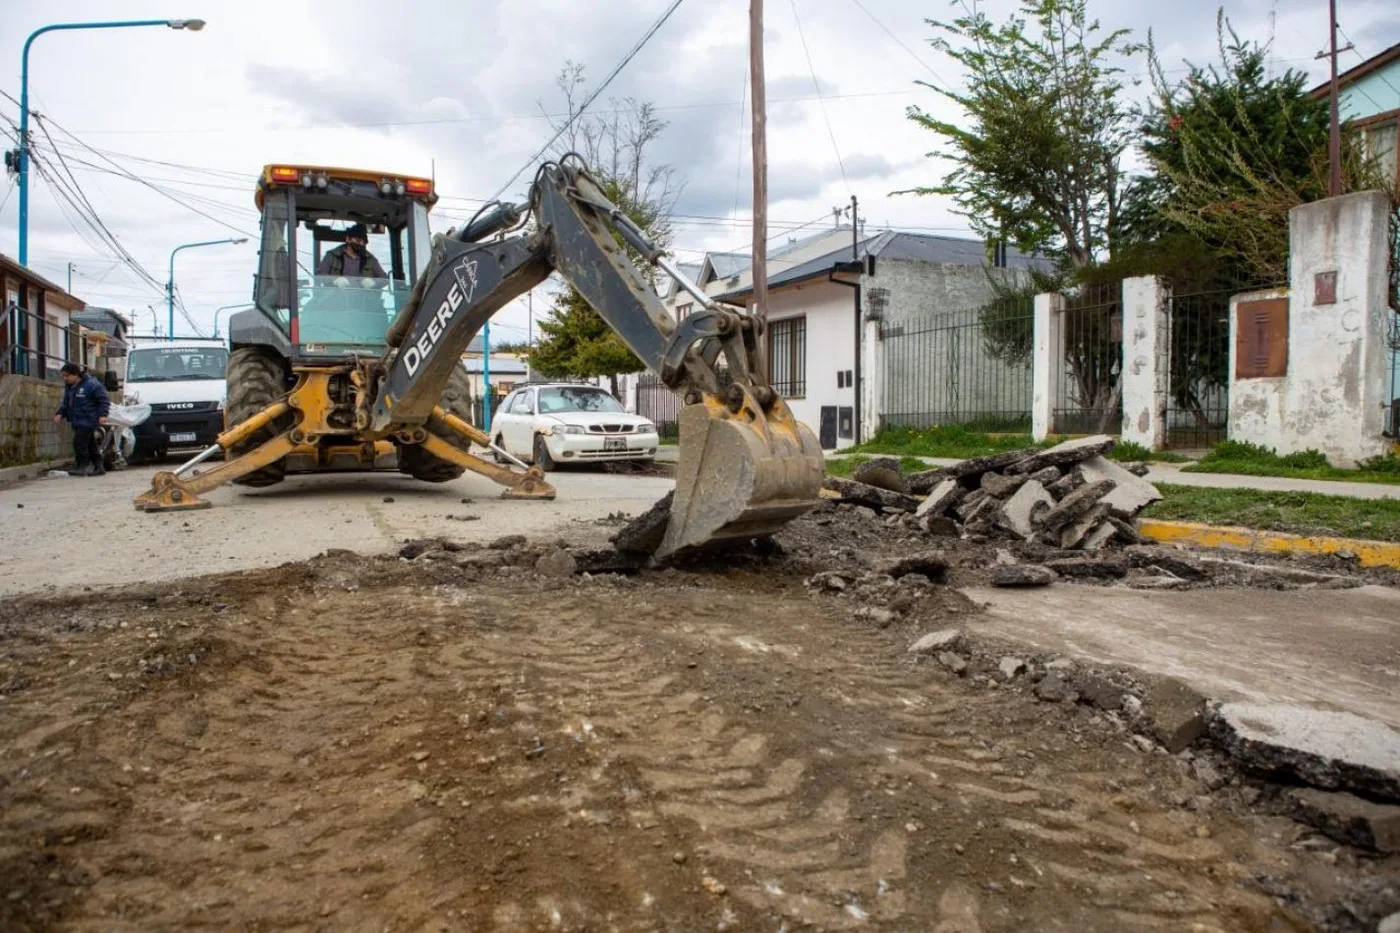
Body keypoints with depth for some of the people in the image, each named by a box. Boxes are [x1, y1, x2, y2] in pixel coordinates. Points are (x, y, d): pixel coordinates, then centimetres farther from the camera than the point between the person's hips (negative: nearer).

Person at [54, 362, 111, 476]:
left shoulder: (91, 384, -12)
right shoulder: (69, 386, 14)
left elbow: (104, 400, -12)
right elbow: (66, 403, 24)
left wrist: (103, 414, -22)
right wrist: (60, 413, 7)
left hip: (87, 421, -9)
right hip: (77, 422, 9)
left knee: (79, 442, -15)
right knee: (90, 445, 12)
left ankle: (82, 466, -9)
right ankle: (98, 467, 17)